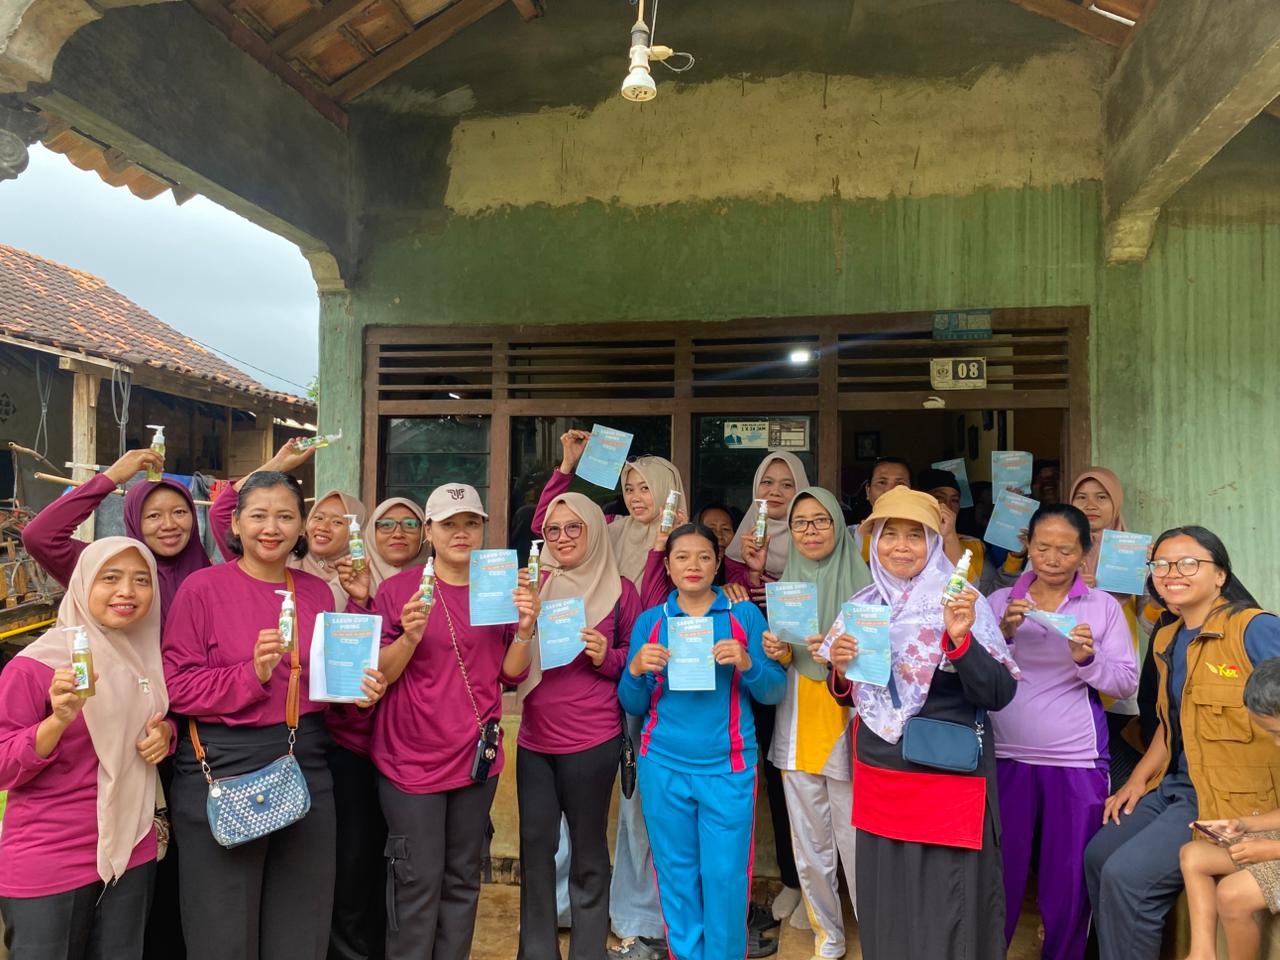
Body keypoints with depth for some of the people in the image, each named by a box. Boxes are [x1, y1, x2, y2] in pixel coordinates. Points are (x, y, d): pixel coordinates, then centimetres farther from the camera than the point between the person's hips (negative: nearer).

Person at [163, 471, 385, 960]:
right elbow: (175, 685, -10)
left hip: (305, 764, 4)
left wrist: (359, 689, -3)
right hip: (222, 769, -4)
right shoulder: (202, 588, -6)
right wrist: (252, 673, -22)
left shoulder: (317, 591, 7)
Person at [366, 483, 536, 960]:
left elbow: (510, 675, 6)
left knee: (463, 879, 14)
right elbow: (379, 674, -6)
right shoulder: (397, 589, -6)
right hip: (412, 755, -4)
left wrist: (524, 630, -11)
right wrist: (409, 637, -23)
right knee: (419, 881, 1)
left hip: (477, 754, 4)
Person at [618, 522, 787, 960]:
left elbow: (775, 691, 0)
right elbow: (633, 705, 6)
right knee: (676, 875, 12)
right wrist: (637, 669, -14)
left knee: (725, 877, 2)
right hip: (663, 767, 2)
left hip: (727, 768, -1)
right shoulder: (650, 621, 5)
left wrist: (747, 664, -19)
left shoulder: (745, 615, 1)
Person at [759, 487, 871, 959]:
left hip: (848, 729, -4)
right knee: (809, 846, 12)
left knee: (855, 843, 0)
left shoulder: (862, 581, -6)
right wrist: (779, 653, -7)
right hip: (798, 730, 4)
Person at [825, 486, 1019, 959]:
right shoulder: (861, 607, 5)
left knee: (944, 911, 4)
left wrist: (960, 638, -28)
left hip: (947, 777, -4)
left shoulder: (962, 603, -8)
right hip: (877, 778, 5)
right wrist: (840, 669, -7)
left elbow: (999, 695, -14)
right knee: (883, 906, 15)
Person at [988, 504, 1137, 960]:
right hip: (1006, 756, 1)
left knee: (1069, 875, 9)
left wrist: (1087, 659, -18)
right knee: (1000, 869, 10)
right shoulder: (1000, 601, 4)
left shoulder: (1104, 606, 3)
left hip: (1077, 760, 0)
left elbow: (1127, 683, 0)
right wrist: (1004, 632, -16)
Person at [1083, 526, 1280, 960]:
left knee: (1127, 875, -16)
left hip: (1234, 796, -8)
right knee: (1097, 855, 9)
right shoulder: (1166, 640, 10)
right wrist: (1138, 779, 11)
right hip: (1175, 787, 8)